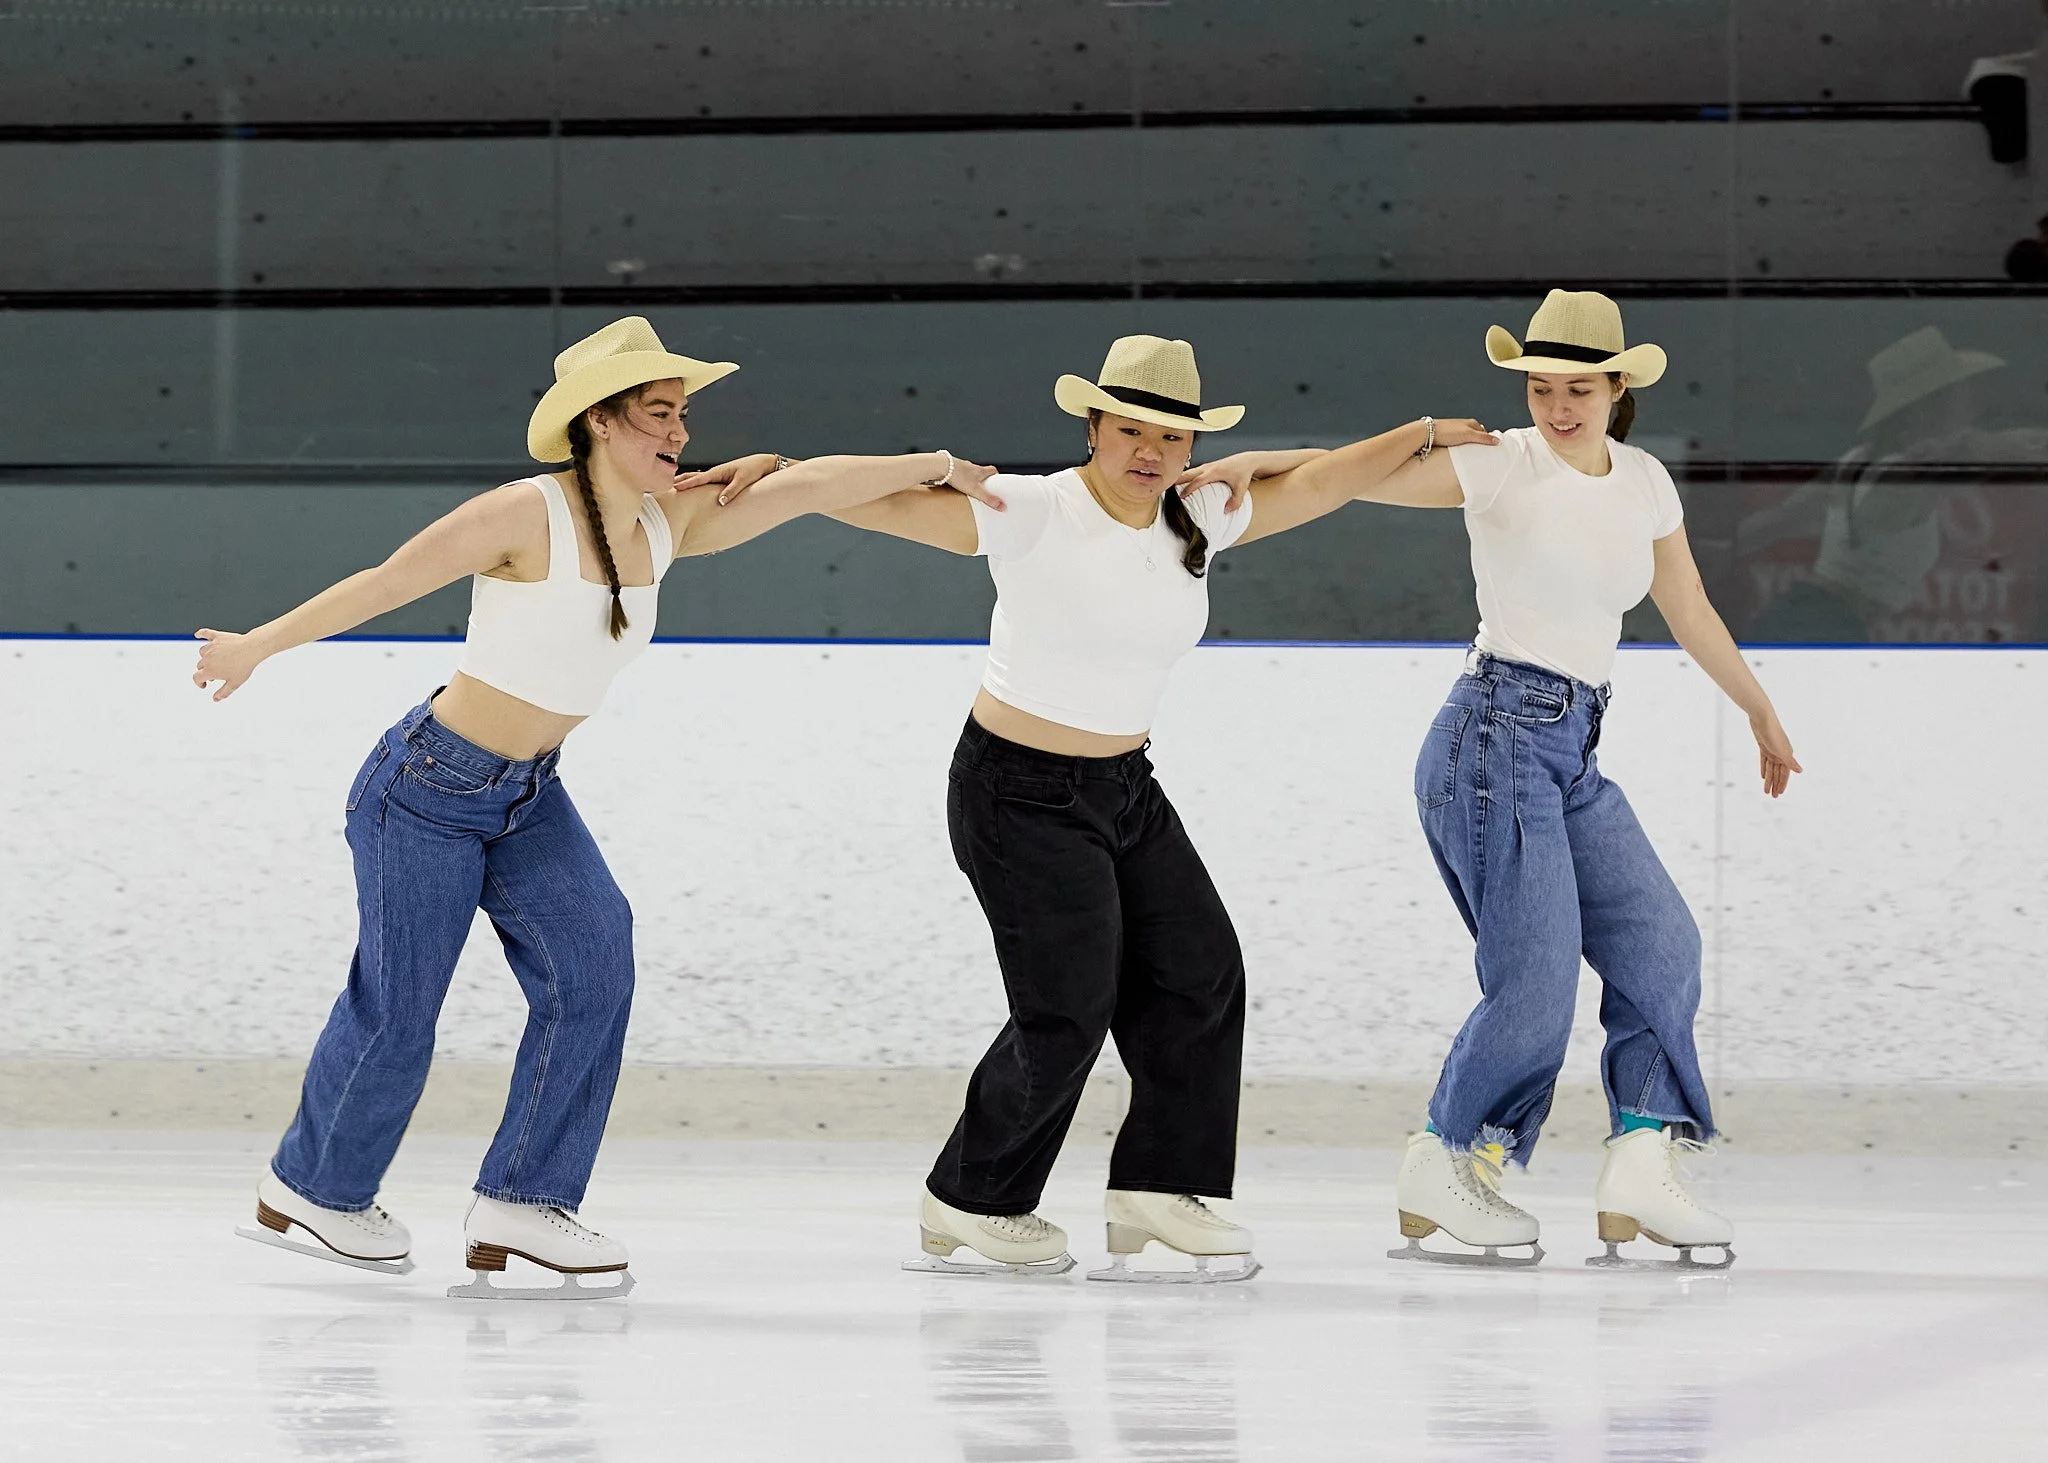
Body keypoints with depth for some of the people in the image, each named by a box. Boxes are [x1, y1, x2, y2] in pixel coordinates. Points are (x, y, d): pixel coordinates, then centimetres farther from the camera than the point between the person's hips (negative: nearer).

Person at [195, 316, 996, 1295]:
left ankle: (519, 1203, -6)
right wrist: (257, 648, -9)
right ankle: (307, 1190, 25)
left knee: (591, 955, -11)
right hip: (428, 788, -7)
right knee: (397, 1010, 2)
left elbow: (803, 486, 3)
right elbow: (379, 586, -14)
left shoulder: (665, 527, 0)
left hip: (528, 798, 7)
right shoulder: (527, 517, -20)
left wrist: (931, 466, 4)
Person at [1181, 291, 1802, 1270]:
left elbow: (1690, 612, 24)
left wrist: (1762, 716, 33)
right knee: (1536, 979, -13)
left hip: (1576, 758, 7)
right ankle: (1442, 1169, 3)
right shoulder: (1497, 466, -6)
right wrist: (1251, 464, -29)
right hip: (1499, 737, -7)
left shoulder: (1644, 485, 12)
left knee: (1660, 944, -1)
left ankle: (1640, 1173, 5)